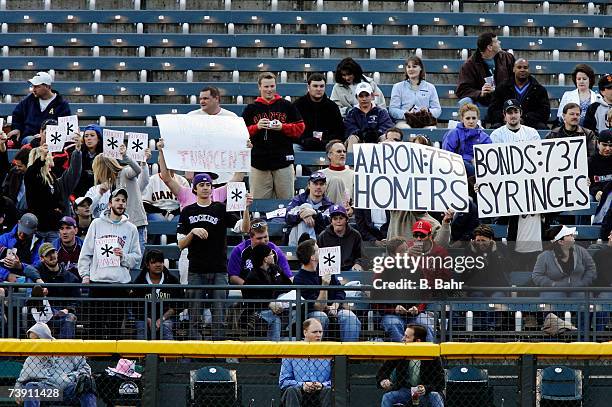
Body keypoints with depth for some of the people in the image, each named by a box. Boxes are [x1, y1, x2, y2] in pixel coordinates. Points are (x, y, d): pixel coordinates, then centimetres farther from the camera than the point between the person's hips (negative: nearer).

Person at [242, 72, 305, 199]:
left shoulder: (286, 106, 8)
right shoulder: (251, 109, 8)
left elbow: (300, 128, 7)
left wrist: (282, 127, -8)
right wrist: (256, 127, -12)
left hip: (283, 160, 0)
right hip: (259, 162, 0)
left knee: (286, 200, 2)